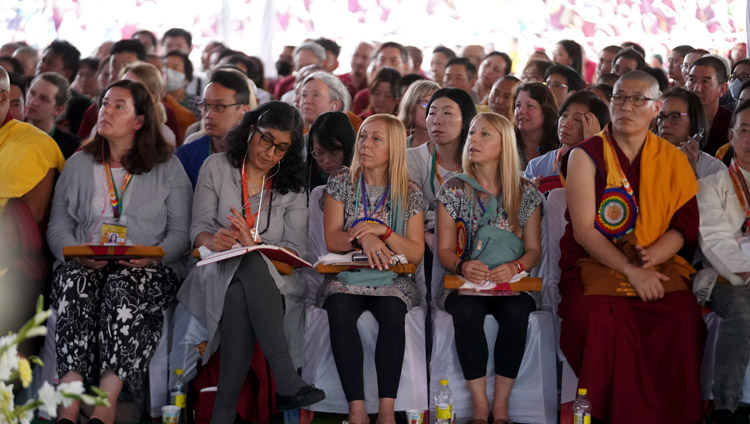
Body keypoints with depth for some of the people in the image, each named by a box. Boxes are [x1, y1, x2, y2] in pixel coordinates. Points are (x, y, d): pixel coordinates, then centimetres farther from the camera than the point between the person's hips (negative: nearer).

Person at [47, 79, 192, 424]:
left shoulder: (168, 169, 12)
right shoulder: (78, 165, 19)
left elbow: (181, 233, 6)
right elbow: (57, 227, 13)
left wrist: (153, 256, -14)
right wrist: (77, 253, -9)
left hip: (147, 269, -2)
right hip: (85, 265, 2)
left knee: (122, 286, -37)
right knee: (76, 283, -34)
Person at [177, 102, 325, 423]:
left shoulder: (292, 186, 12)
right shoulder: (217, 167, 9)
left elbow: (296, 251, 2)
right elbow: (199, 228, 3)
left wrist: (254, 244, -17)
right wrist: (213, 240, -22)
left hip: (273, 282, 2)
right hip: (217, 276, -1)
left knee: (241, 296, -36)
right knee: (249, 265, -38)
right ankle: (286, 382, -47)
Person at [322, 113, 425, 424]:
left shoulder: (409, 194, 5)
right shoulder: (341, 183, 6)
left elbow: (416, 254, -1)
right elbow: (332, 240, -2)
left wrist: (383, 232, -18)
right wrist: (363, 237, -22)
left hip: (392, 280, 0)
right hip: (346, 278, 0)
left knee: (392, 310, -35)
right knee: (339, 309, -34)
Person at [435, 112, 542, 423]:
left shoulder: (525, 193, 5)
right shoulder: (453, 190, 4)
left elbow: (534, 250, 5)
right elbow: (444, 250, 3)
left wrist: (514, 267, -18)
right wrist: (463, 266, -20)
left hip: (509, 283, 0)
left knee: (516, 311, -35)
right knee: (467, 311, -36)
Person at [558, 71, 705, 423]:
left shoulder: (672, 160, 10)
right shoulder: (585, 155, 1)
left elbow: (685, 225, 6)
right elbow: (583, 230, -6)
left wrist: (652, 258, -14)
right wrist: (631, 271, -17)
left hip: (656, 264, 2)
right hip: (594, 264, -2)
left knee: (683, 318, -29)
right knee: (598, 320, -34)